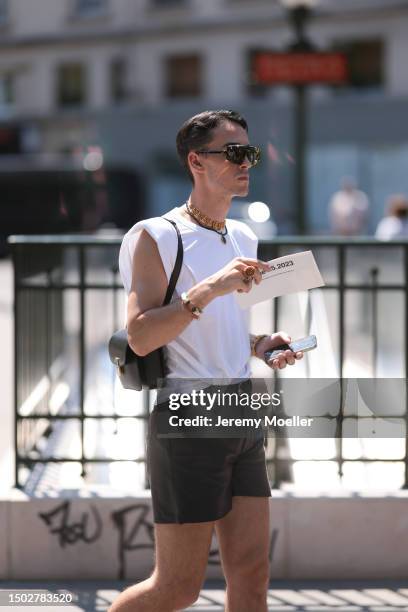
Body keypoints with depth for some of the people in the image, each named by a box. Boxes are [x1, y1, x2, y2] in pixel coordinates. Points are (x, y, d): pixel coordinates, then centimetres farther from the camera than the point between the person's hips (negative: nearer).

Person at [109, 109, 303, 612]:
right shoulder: (156, 237, -9)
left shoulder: (243, 239, 15)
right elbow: (140, 337, -20)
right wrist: (210, 288, -27)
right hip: (188, 424, -7)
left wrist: (261, 345, 8)